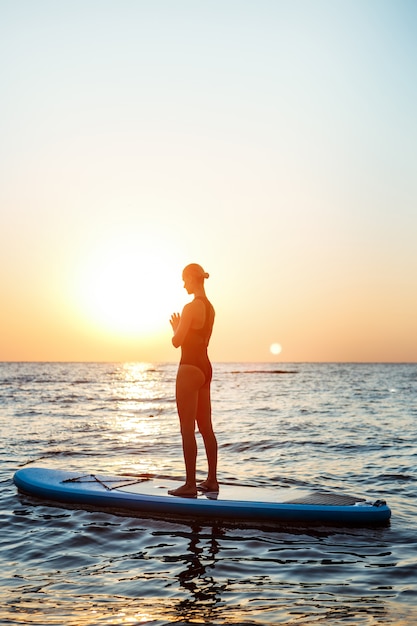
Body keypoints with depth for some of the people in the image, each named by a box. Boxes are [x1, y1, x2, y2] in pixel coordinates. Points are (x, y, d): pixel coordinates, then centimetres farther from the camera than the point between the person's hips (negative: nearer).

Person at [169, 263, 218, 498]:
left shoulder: (191, 307, -15)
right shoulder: (210, 307, 12)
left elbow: (177, 342, -14)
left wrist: (175, 328, 6)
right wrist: (180, 328, 22)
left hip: (190, 368, -9)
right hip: (205, 367, 9)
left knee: (187, 429, -4)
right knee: (206, 427, 13)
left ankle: (190, 484, -1)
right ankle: (212, 480, 18)